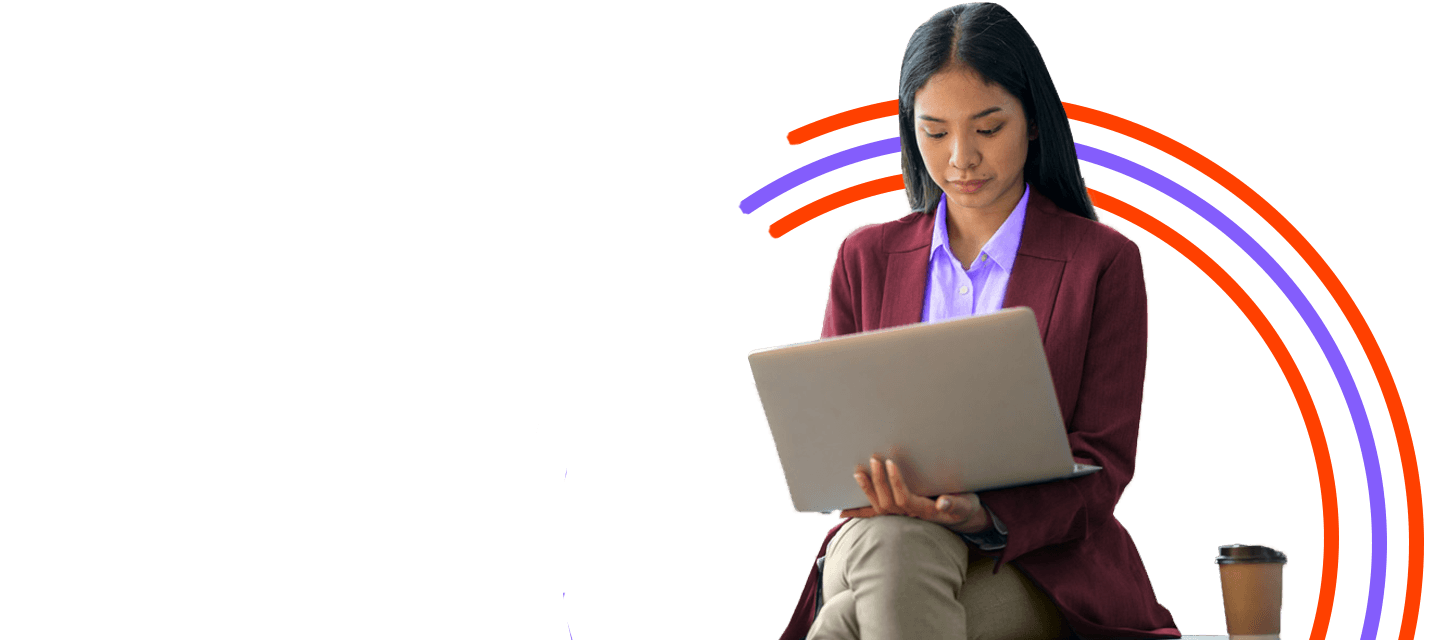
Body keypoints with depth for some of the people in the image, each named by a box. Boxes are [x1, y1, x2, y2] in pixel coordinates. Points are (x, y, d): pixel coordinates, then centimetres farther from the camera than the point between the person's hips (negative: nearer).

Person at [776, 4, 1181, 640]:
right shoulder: (865, 257, 14)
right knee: (899, 543, -38)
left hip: (1039, 560, -3)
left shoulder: (1105, 262, 3)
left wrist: (986, 513, -23)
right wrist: (854, 482, -15)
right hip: (884, 537, 3)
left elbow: (1102, 462, -2)